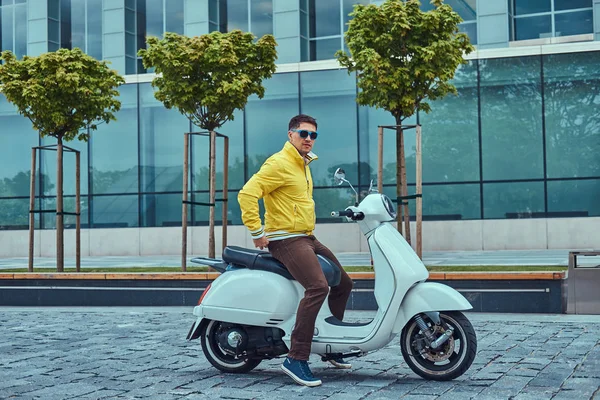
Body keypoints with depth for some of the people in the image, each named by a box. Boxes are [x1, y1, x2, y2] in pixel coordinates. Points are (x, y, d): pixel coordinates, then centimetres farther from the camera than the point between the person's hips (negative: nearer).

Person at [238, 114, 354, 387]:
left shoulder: (303, 164, 17)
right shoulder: (279, 163, -13)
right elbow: (247, 194, -23)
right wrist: (257, 232, -23)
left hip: (307, 238, 10)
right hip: (286, 240, -10)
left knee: (343, 283, 15)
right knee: (318, 287, -28)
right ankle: (296, 359, -25)